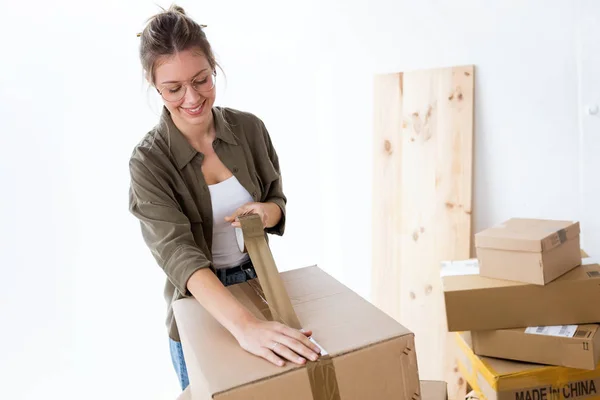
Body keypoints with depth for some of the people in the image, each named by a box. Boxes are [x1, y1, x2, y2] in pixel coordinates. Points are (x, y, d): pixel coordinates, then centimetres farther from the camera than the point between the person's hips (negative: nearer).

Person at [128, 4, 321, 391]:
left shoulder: (249, 128, -9)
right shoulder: (149, 161, -19)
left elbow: (277, 200, 4)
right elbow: (177, 253, -32)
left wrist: (267, 212, -22)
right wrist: (244, 325, -48)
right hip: (200, 311, -3)